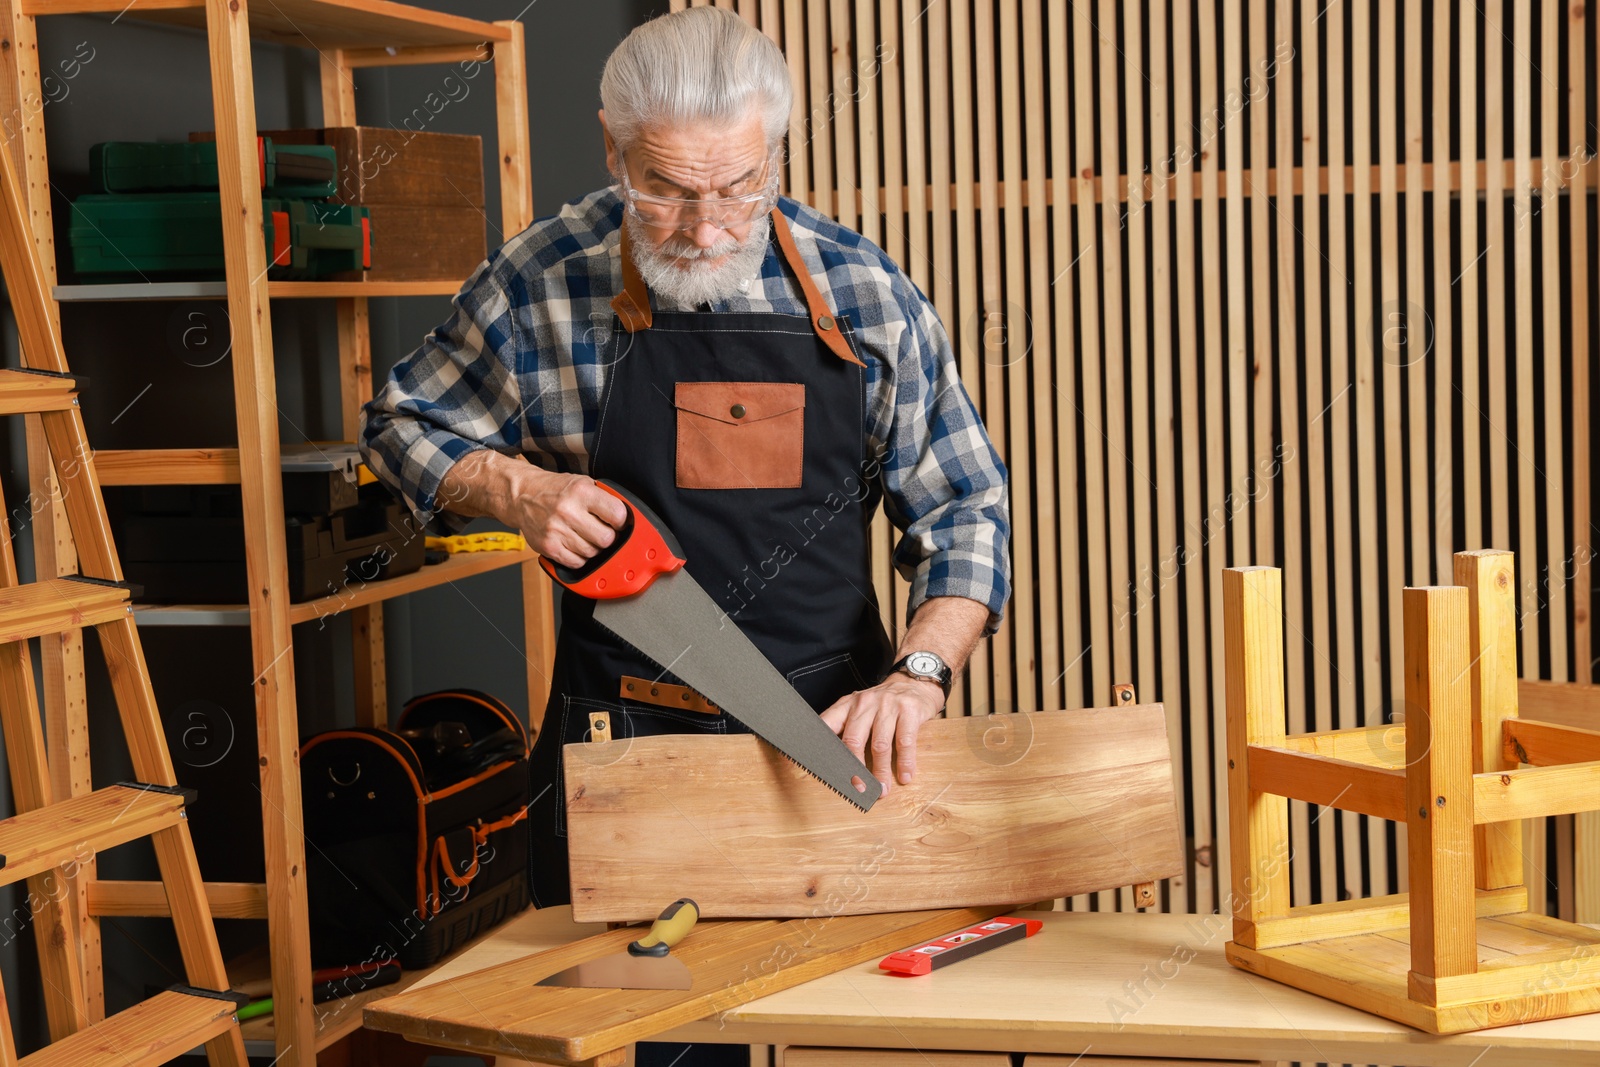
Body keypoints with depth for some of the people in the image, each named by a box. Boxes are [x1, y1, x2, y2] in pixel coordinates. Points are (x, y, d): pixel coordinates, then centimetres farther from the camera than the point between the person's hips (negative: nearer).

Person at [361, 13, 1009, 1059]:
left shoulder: (867, 296, -2)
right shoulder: (543, 282, -5)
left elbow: (962, 510, 3)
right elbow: (404, 425, 10)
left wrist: (916, 675, -13)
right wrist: (514, 486, -9)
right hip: (620, 734, -1)